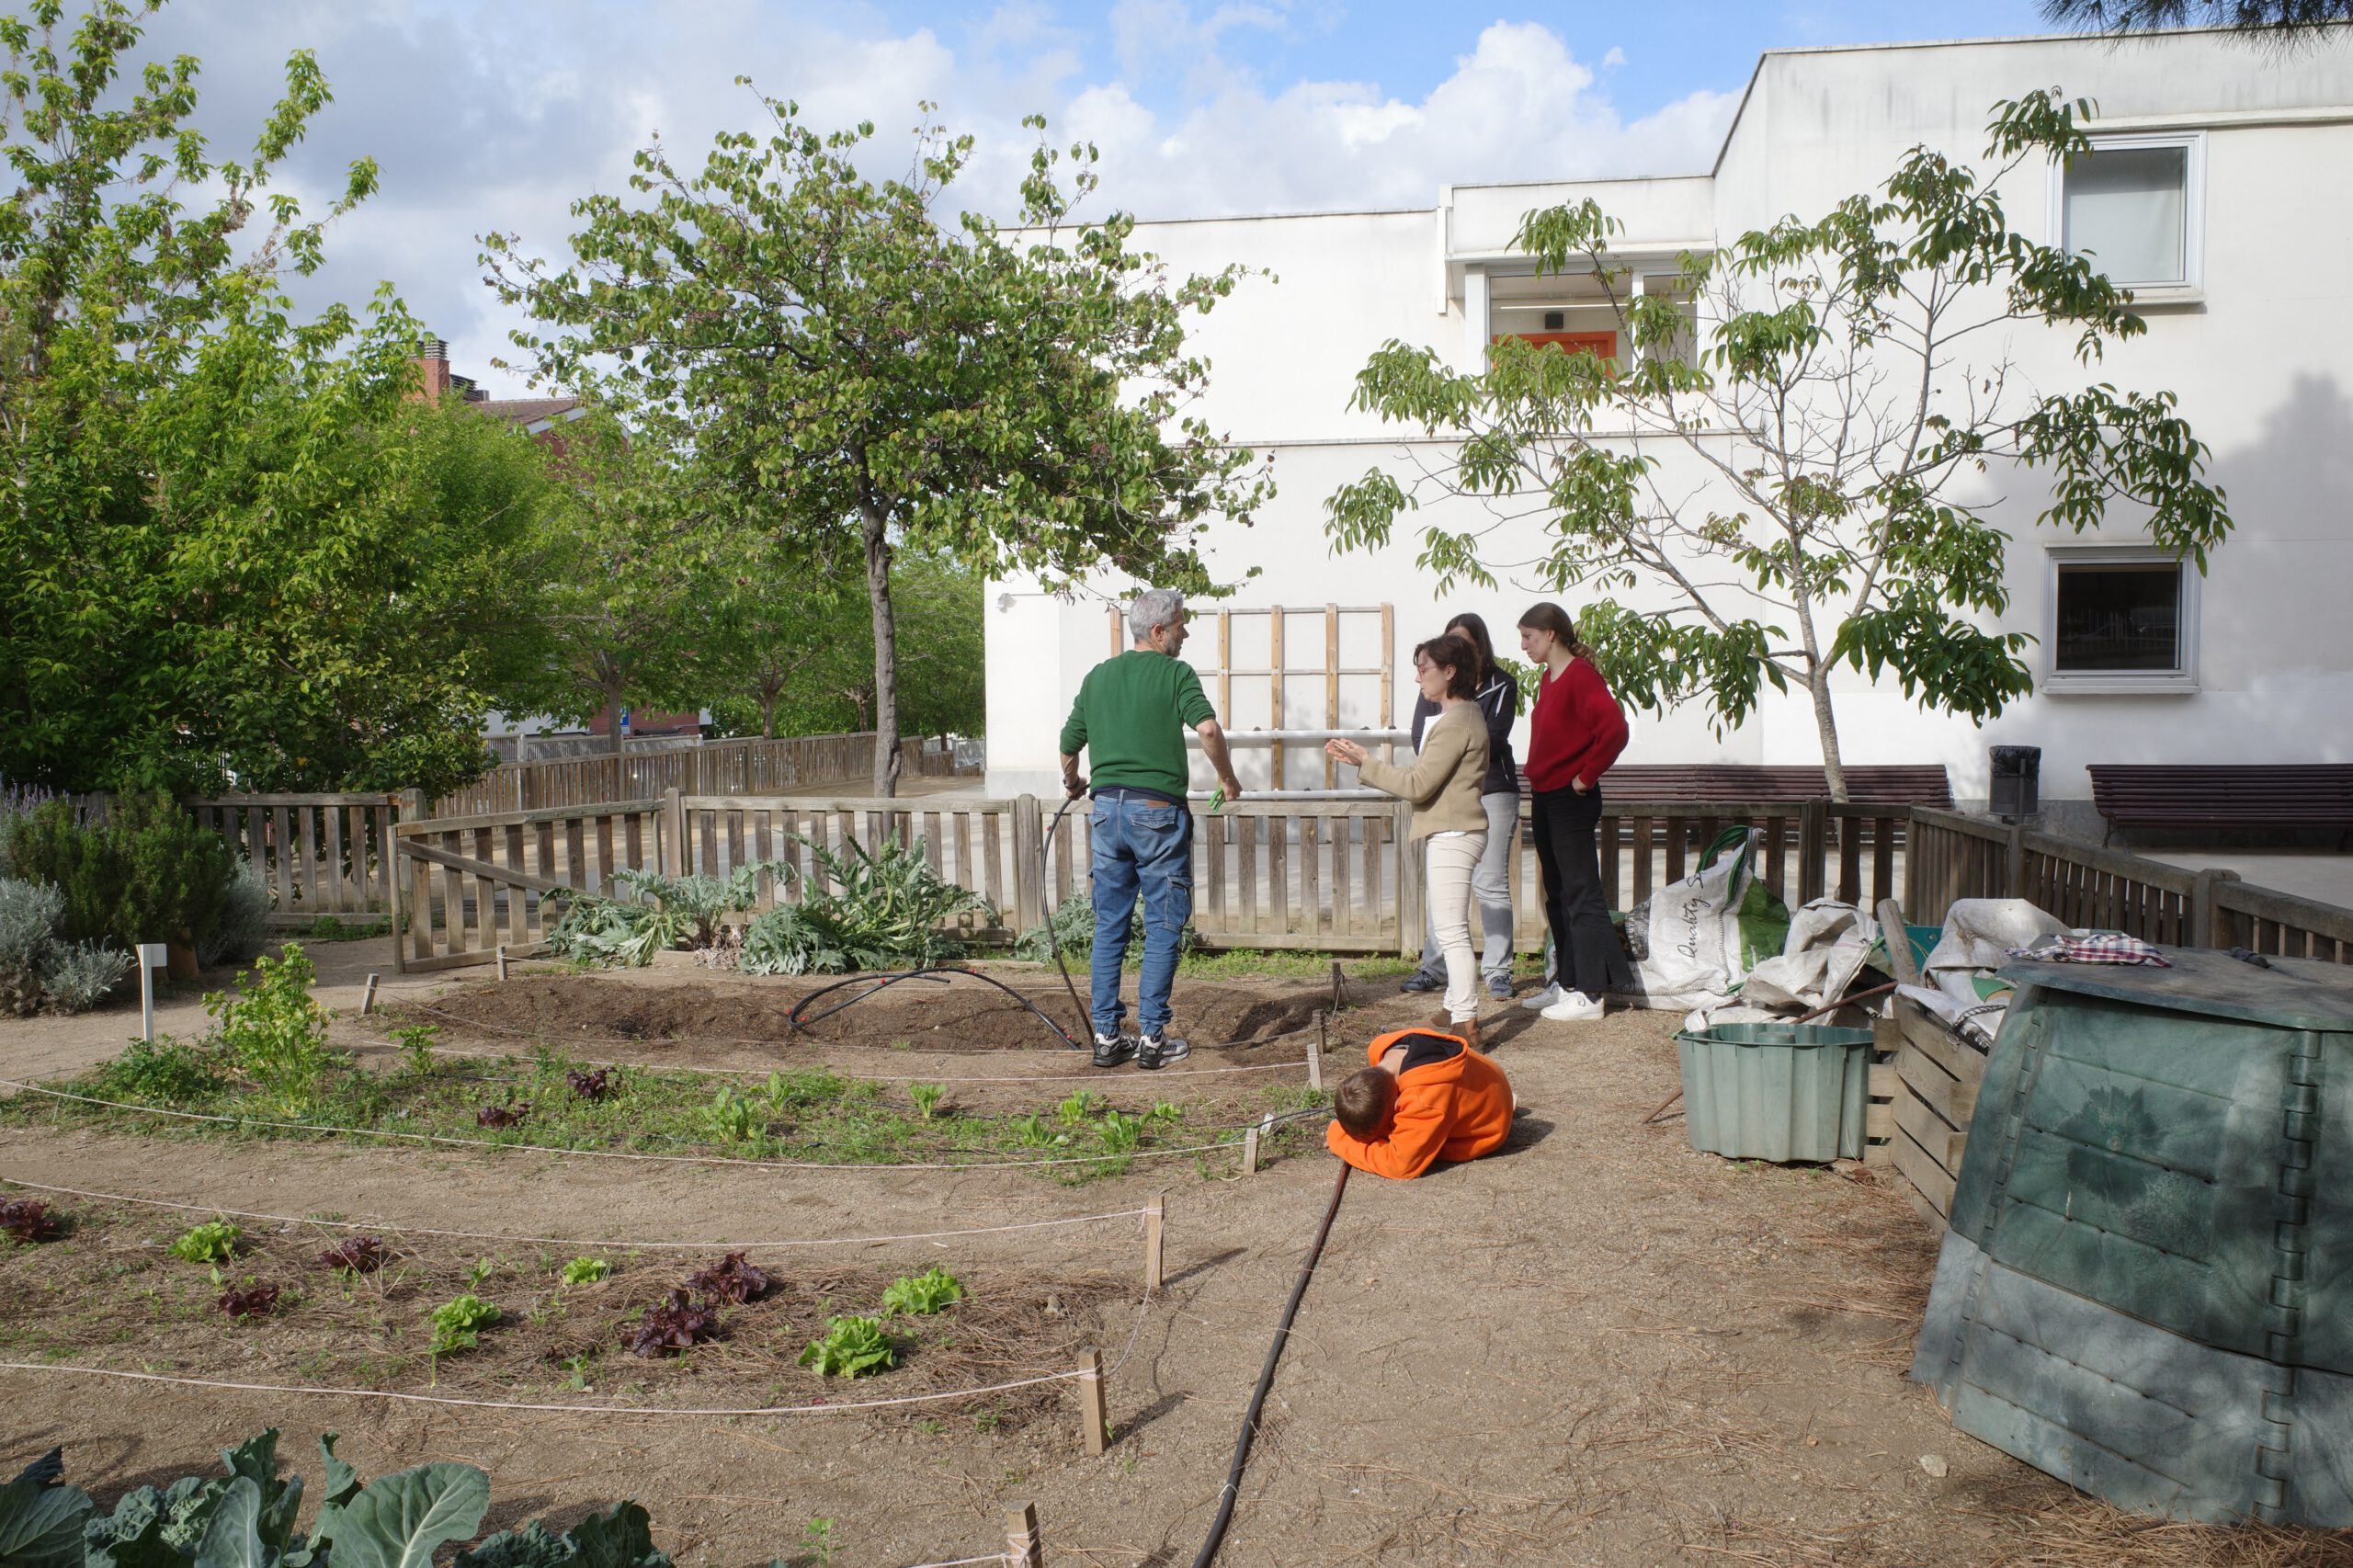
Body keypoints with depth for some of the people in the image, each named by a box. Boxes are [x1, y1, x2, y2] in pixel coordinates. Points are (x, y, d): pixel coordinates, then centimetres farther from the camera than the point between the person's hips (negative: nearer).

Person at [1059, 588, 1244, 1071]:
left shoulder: (1097, 676, 12)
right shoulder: (1175, 673, -4)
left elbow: (1069, 745, 16)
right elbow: (1208, 729, -20)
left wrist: (1073, 785, 36)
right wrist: (1228, 780, -4)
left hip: (1107, 808, 5)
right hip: (1158, 811, -5)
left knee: (1109, 927, 11)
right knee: (1162, 928, 3)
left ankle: (1107, 1036, 13)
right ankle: (1152, 1038, 4)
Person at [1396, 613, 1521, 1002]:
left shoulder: (1501, 685, 2)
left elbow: (1492, 739, -9)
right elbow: (1421, 737, 0)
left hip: (1492, 791, -3)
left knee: (1491, 883, -2)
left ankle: (1498, 971, 3)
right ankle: (1433, 969, 9)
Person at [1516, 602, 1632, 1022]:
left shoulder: (1580, 676, -15)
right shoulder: (1549, 678, 13)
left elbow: (1614, 729, -26)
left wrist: (1586, 776, -19)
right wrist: (1538, 776, 11)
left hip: (1571, 800, -10)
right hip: (1546, 798, 10)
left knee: (1581, 895, -5)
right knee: (1557, 895, 15)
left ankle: (1589, 994, 0)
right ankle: (1565, 982, 24)